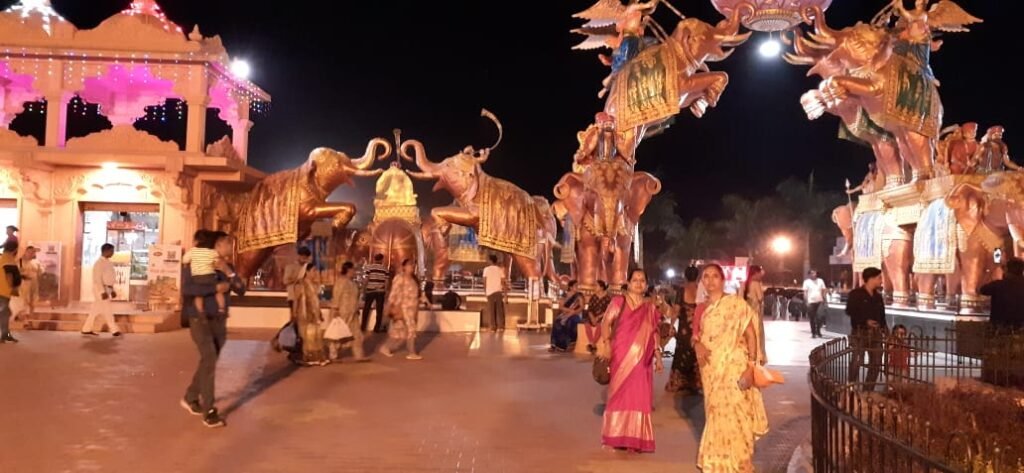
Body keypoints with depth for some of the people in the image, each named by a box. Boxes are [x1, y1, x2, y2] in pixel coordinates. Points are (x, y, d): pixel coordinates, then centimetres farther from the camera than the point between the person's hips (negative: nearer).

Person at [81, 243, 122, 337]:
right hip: (101, 289, -9)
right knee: (107, 310, -6)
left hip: (106, 289, 9)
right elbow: (97, 279, -19)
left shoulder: (108, 263, 13)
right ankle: (115, 330, -4)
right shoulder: (99, 263, -15)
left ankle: (86, 329, 19)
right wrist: (103, 292, -23)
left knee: (96, 310, 12)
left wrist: (112, 290, 17)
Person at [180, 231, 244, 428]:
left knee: (208, 362, 14)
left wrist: (230, 274, -12)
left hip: (219, 321, 7)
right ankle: (209, 412, -12)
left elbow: (241, 290, 2)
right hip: (201, 320, -7)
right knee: (209, 361, -15)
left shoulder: (227, 267, 10)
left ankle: (190, 398, 35)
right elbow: (187, 288, -18)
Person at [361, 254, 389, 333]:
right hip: (381, 291, 0)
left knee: (366, 309, 12)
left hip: (370, 291, 0)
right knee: (379, 310, 6)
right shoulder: (385, 269, 2)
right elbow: (386, 282, 1)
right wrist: (386, 292, 11)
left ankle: (363, 327, 15)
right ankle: (377, 328, 5)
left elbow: (365, 280, -5)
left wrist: (363, 291, 1)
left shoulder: (368, 267, -2)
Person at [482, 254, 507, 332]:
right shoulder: (500, 269, 3)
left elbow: (484, 281, -4)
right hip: (498, 291, 1)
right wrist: (503, 291, 5)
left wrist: (485, 290, 5)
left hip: (490, 291, -1)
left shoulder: (486, 269, -1)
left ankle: (493, 327, 0)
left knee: (491, 310, 3)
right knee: (499, 309, 6)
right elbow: (503, 281, -1)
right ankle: (500, 326, 3)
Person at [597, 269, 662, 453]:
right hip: (621, 356, -3)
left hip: (642, 358, 3)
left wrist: (658, 356, 7)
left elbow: (654, 333, 13)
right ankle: (616, 436, 10)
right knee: (620, 394, 2)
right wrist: (606, 343, -18)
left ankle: (635, 439, 11)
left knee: (639, 397, 3)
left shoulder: (650, 306, 12)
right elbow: (606, 322, -5)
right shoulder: (619, 301, 1)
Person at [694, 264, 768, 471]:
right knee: (716, 415, 12)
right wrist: (697, 344, -7)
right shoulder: (701, 308, 11)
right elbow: (696, 335, 17)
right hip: (711, 369, 6)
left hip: (734, 368, -5)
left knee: (734, 416, -6)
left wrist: (751, 367, -16)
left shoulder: (736, 303, -6)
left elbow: (750, 335, -8)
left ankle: (737, 464, 6)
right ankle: (717, 462, 23)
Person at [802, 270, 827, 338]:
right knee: (812, 318, 4)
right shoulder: (807, 282, 1)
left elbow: (823, 291, 10)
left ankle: (818, 331, 11)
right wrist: (806, 302, -10)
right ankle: (813, 333, 14)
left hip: (819, 301, 1)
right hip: (811, 302, -1)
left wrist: (824, 300, 3)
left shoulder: (820, 281, 8)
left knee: (819, 317, -8)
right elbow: (805, 292, -2)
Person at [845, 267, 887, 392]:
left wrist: (884, 328, 5)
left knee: (876, 363, 6)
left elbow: (882, 315, 18)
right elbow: (850, 311, -11)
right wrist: (865, 321, -19)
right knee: (856, 361, -13)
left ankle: (868, 390, 17)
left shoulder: (878, 296, 15)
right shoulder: (855, 294, -5)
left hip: (875, 332, 7)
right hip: (859, 332, -6)